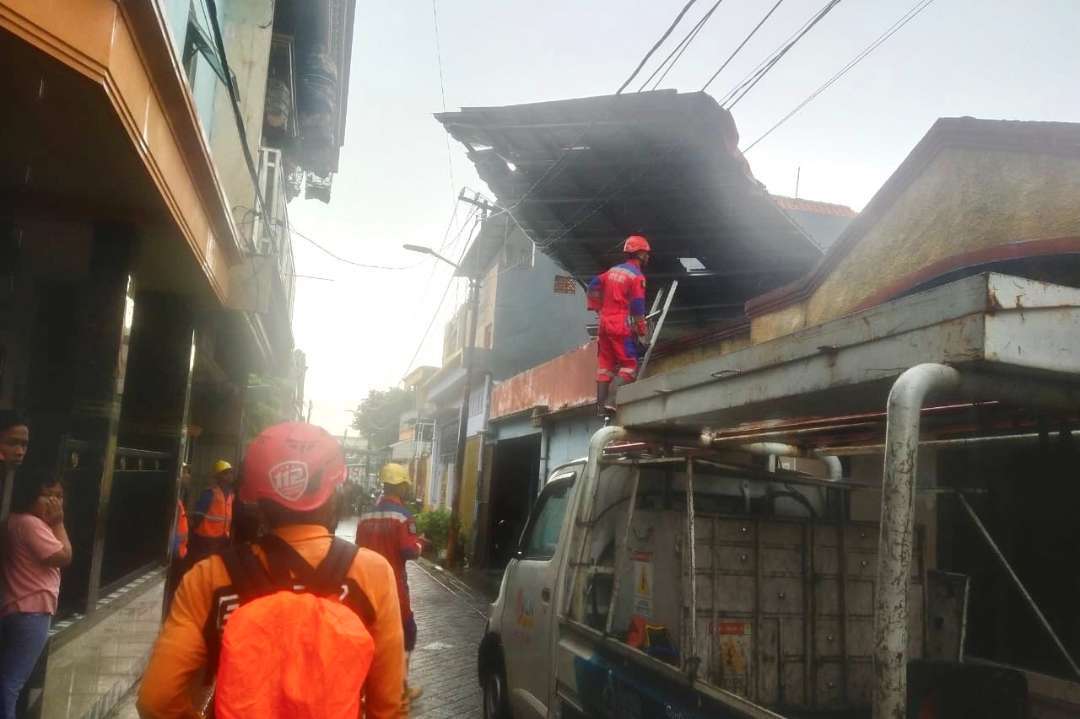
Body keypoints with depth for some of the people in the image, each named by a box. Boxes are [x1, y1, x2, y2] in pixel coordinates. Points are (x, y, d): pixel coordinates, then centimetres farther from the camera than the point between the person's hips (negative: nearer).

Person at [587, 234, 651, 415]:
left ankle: (601, 405, 9)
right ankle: (610, 401, -16)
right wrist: (643, 333, -9)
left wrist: (598, 308, 25)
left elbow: (594, 286, 17)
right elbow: (637, 307, -14)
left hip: (605, 322, 7)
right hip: (622, 325, -7)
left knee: (605, 365, 10)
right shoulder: (637, 276, -8)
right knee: (629, 366, -2)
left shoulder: (613, 270, 14)